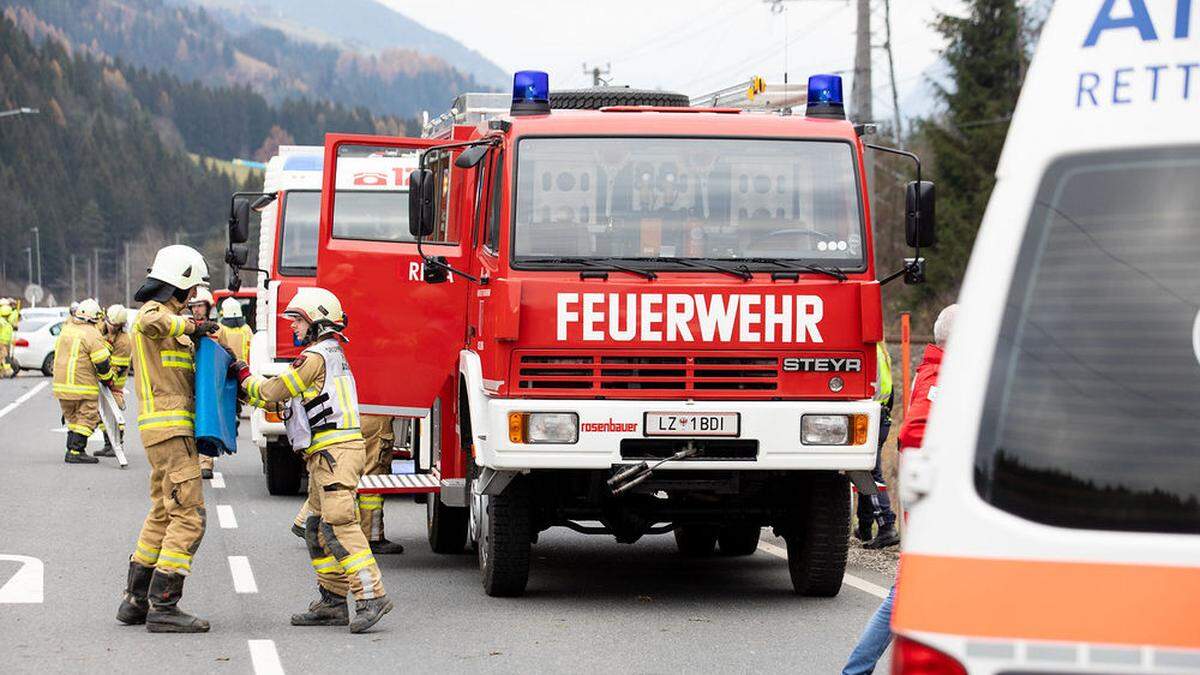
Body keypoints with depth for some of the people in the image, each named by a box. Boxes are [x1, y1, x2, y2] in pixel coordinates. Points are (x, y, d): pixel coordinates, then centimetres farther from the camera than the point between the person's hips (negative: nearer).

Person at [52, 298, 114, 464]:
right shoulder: (92, 334, -13)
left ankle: (72, 449, 20)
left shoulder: (66, 329, 9)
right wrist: (108, 380, 5)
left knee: (72, 418, 19)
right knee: (87, 419, -1)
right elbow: (102, 363, -12)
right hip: (83, 386, -7)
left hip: (61, 383, 7)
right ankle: (75, 452, -6)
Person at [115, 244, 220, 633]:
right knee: (189, 516, -12)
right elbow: (152, 323, -36)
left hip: (169, 429, 11)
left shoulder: (169, 318, 22)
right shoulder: (155, 312, -9)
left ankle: (136, 601, 22)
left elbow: (184, 375, 30)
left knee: (164, 514, 17)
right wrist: (192, 325, -22)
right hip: (169, 428, -11)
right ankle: (164, 608, -14)